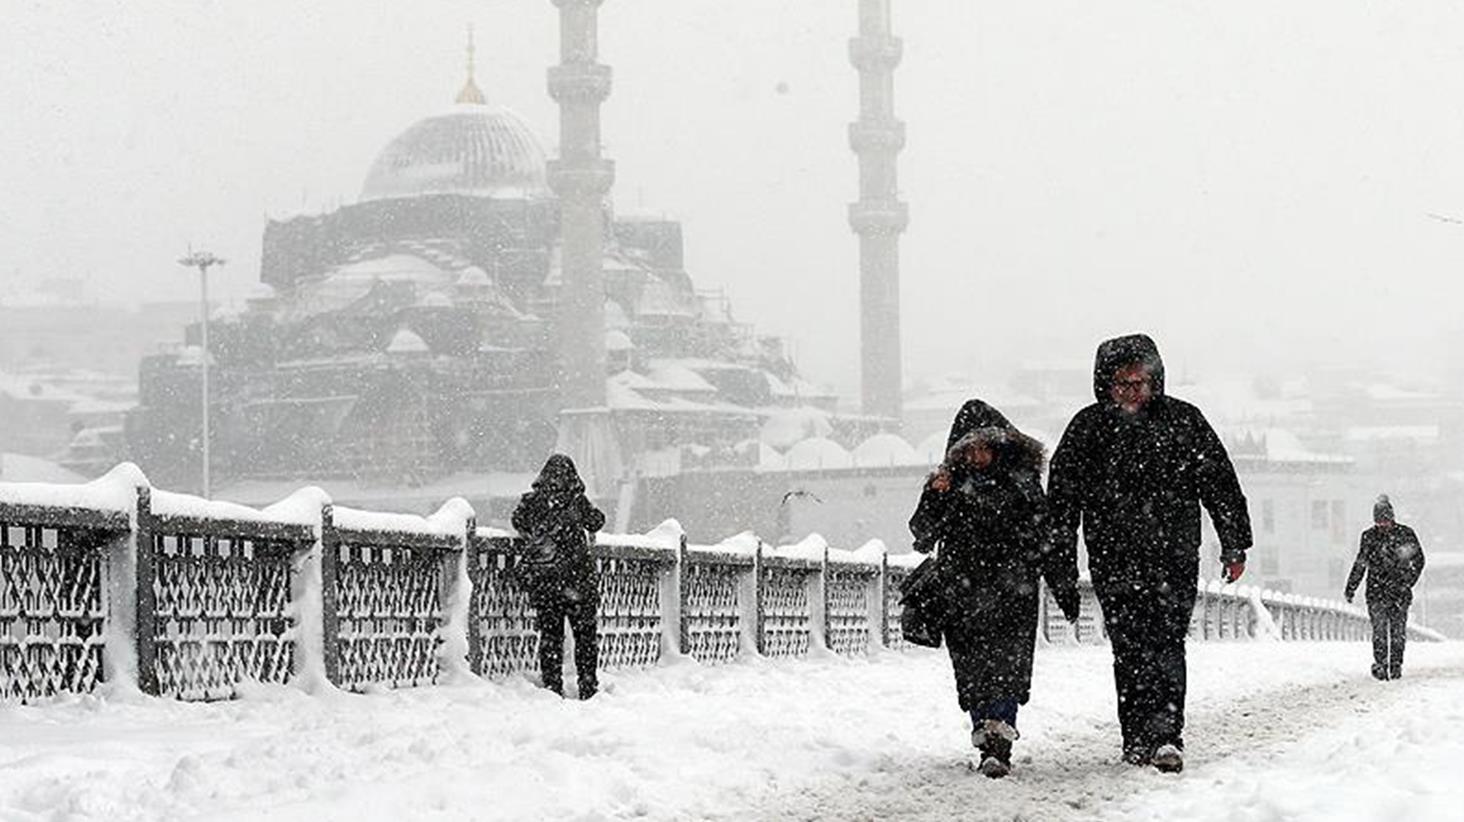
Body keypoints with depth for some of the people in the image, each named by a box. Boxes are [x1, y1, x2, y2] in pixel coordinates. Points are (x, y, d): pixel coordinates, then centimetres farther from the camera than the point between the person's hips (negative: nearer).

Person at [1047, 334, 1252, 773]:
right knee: (1130, 650, 1)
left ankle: (1164, 735, -16)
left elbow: (1220, 485, 9)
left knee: (1166, 643, -11)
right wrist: (1059, 554, 2)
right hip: (1113, 561, 1)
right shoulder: (1088, 428, 5)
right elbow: (1063, 494, 7)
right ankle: (1140, 738, 8)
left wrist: (1235, 545, 7)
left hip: (1175, 557, -1)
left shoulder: (1184, 421, 5)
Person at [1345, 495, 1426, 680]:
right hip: (1376, 592, 0)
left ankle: (1396, 665, 11)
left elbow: (1418, 560, 5)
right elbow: (1360, 564, 13)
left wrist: (1407, 582, -5)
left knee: (1398, 631, 3)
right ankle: (1380, 664, -9)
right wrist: (1350, 588, 11)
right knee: (1379, 631, -9)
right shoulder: (1369, 536, 5)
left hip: (1399, 591, 0)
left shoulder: (1405, 534, 0)